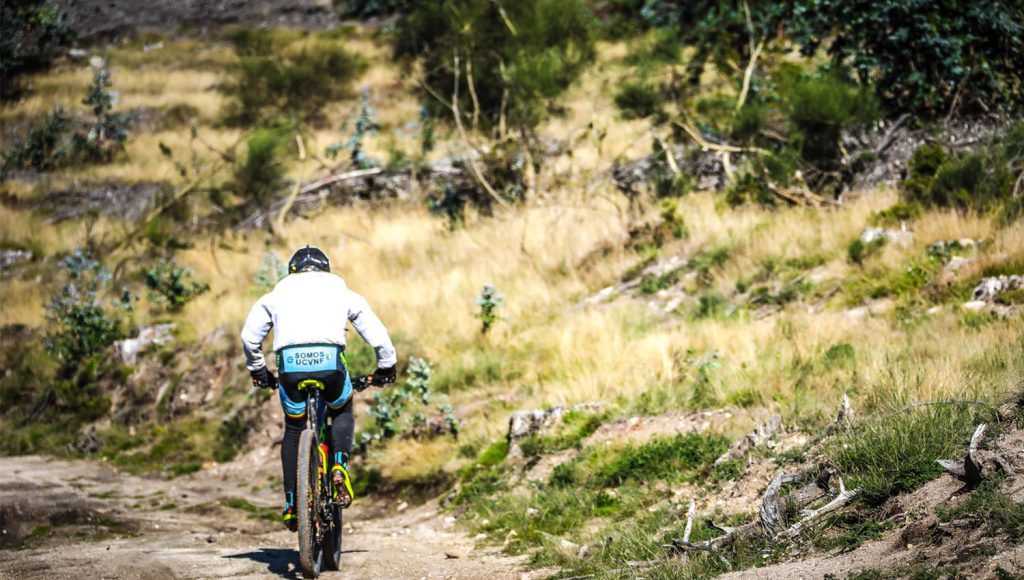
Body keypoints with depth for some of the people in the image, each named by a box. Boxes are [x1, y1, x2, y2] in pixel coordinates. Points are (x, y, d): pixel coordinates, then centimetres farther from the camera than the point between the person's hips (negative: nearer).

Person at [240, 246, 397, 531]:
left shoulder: (277, 294, 27)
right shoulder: (343, 293, 26)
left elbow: (249, 336, 24)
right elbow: (378, 334, 24)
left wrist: (258, 371, 39)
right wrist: (386, 368, 39)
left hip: (290, 362, 1)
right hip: (329, 360, -1)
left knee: (294, 429, 20)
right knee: (342, 414, 28)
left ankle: (291, 502, 14)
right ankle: (339, 464, 2)